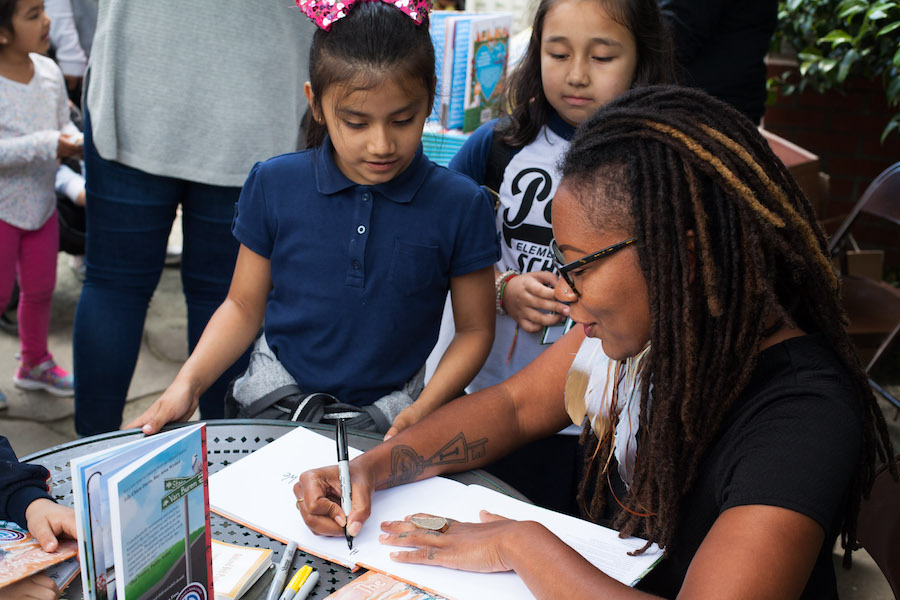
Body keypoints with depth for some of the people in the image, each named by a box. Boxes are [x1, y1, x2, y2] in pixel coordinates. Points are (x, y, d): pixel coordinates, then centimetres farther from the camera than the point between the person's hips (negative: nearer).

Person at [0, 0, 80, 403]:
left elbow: (63, 125, 7)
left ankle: (34, 362, 38)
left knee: (39, 289, 18)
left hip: (40, 203, 6)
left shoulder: (48, 71, -4)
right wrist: (46, 145, -34)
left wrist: (77, 142, -14)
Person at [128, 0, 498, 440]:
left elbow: (474, 328, 1)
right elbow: (244, 306, 6)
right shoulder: (274, 186, -3)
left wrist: (423, 411, -13)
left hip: (391, 411, -1)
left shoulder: (459, 205, -8)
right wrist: (188, 381, -9)